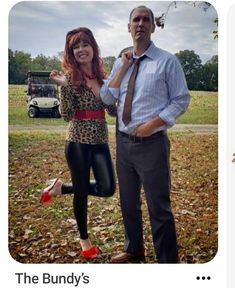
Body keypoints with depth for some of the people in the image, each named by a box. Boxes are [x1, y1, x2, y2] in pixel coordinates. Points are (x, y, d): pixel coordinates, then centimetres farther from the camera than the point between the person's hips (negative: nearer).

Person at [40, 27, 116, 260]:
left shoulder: (101, 77, 7)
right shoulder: (70, 77, -7)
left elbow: (113, 110, 9)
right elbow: (67, 115, -14)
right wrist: (64, 86, -24)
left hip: (100, 140, 5)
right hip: (78, 141, -5)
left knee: (107, 189, 1)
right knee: (82, 192, 7)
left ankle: (60, 187, 24)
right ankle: (84, 239, 31)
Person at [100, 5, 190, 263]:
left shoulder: (167, 61, -6)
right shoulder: (121, 62, 10)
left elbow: (181, 100, -6)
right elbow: (106, 99, 4)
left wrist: (153, 124, -16)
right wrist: (123, 67, -4)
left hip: (152, 143, -6)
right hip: (124, 142, 6)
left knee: (159, 208, 2)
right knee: (128, 202, 19)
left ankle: (167, 260, 20)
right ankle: (134, 249, 40)